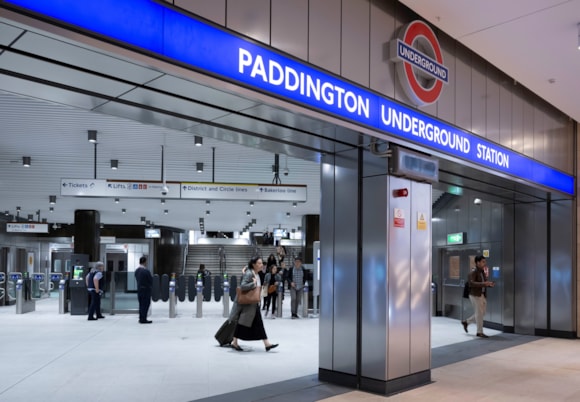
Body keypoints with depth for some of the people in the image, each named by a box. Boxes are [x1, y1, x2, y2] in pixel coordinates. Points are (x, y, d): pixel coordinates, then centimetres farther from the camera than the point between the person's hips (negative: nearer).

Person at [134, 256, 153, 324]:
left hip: (139, 289, 8)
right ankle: (143, 319, 2)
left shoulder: (136, 270, 4)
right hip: (146, 289, -8)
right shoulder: (146, 270, -20)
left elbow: (137, 279, 11)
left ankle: (141, 318, 22)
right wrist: (150, 286, 7)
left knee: (141, 304, 15)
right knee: (146, 304, 0)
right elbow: (151, 279, -12)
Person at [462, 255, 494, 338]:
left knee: (481, 313, 13)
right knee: (479, 313, -2)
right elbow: (472, 283, -26)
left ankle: (466, 322, 29)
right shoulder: (473, 273, -13)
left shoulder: (482, 272, 13)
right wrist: (484, 283, -35)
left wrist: (490, 284, 0)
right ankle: (480, 332, 9)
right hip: (475, 295, -8)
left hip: (482, 295, 8)